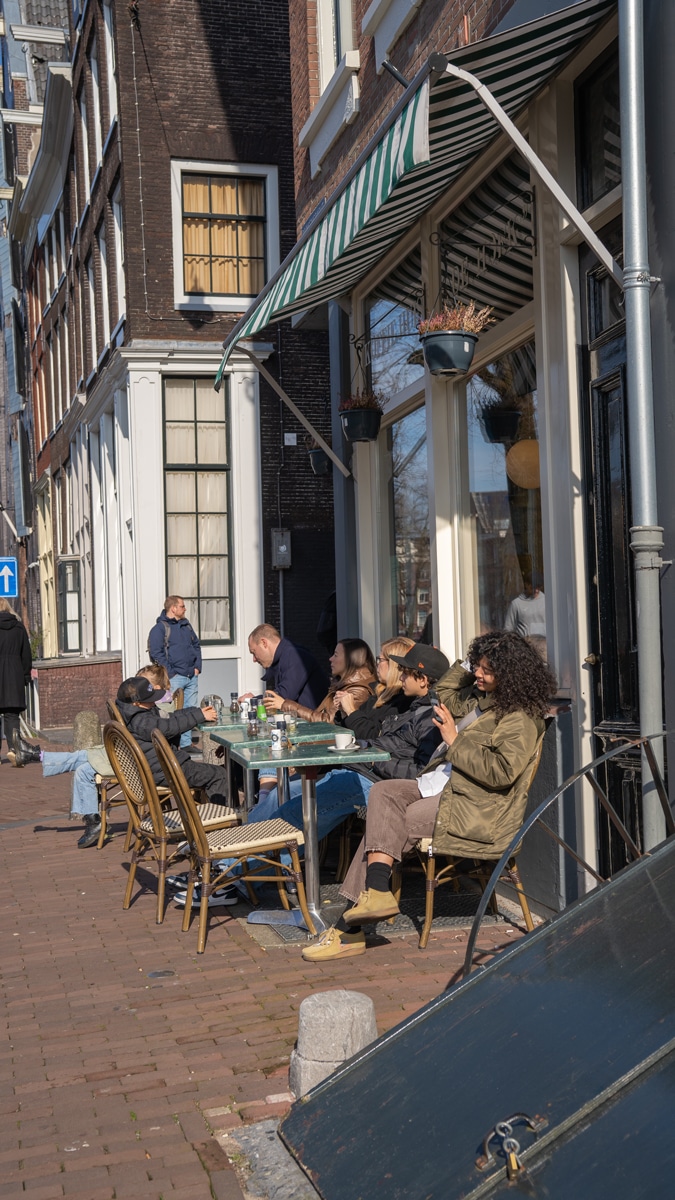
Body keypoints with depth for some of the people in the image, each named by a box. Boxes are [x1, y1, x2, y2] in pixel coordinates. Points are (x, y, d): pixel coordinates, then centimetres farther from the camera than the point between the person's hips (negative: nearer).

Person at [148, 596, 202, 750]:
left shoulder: (186, 625, 17)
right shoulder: (159, 628, -7)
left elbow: (196, 645, 24)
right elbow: (155, 653, -14)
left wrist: (197, 666, 11)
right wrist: (171, 672, -16)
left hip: (191, 676, 7)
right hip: (175, 678, -7)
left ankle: (186, 744, 17)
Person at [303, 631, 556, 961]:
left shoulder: (519, 720, -12)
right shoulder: (479, 697, 15)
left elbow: (501, 772, -23)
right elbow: (446, 694, 36)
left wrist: (455, 742, -19)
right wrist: (467, 664, 22)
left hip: (475, 809, -9)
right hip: (440, 784, 10)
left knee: (387, 824, -20)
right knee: (383, 792, -16)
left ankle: (350, 926, -17)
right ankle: (375, 892, -26)